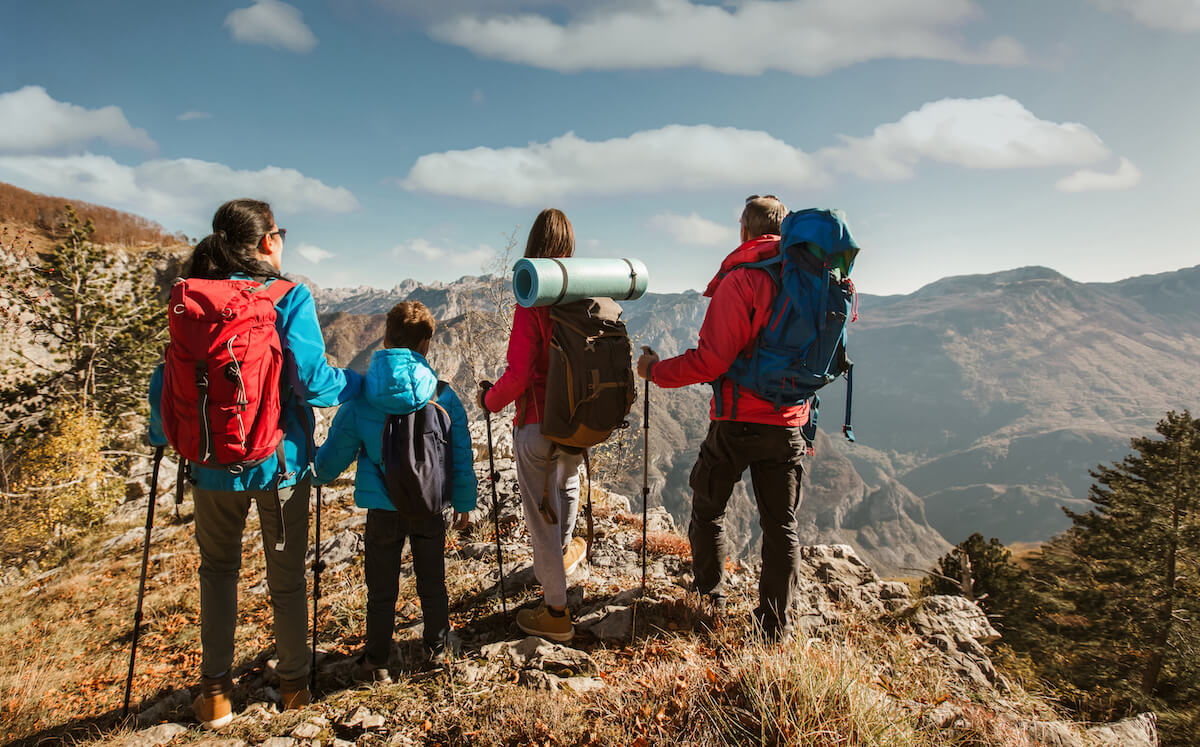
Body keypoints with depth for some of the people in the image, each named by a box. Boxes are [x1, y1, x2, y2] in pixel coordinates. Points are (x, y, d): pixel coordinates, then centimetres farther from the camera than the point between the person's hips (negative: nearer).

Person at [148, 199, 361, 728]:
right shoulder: (289, 298, -12)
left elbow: (168, 380, 3)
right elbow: (312, 381, -17)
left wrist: (160, 435, 21)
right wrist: (360, 383, 2)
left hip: (214, 466, 3)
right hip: (281, 463, -2)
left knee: (218, 570, 22)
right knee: (286, 576, 15)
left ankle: (216, 691, 26)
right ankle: (294, 684, 30)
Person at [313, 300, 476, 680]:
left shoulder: (360, 399, -11)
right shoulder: (443, 396, -10)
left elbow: (334, 454, 0)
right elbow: (462, 456, -3)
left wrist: (317, 475, 22)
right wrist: (464, 503, 9)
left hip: (382, 510, -1)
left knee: (381, 590, 13)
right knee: (432, 582, 19)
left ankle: (376, 663, 25)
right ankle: (437, 647, 36)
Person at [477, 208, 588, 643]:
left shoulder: (532, 303, -17)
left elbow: (518, 375, -18)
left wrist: (489, 400, 1)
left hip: (538, 424, -6)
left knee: (541, 514, 6)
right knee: (568, 481, 33)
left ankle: (555, 612, 16)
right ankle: (566, 550, 56)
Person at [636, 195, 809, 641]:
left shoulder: (740, 281, -14)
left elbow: (712, 360, -19)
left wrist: (656, 371, -8)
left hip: (738, 420, -4)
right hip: (790, 422, 5)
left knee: (707, 507, 17)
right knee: (782, 524, 12)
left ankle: (711, 599, 28)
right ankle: (776, 624, 20)